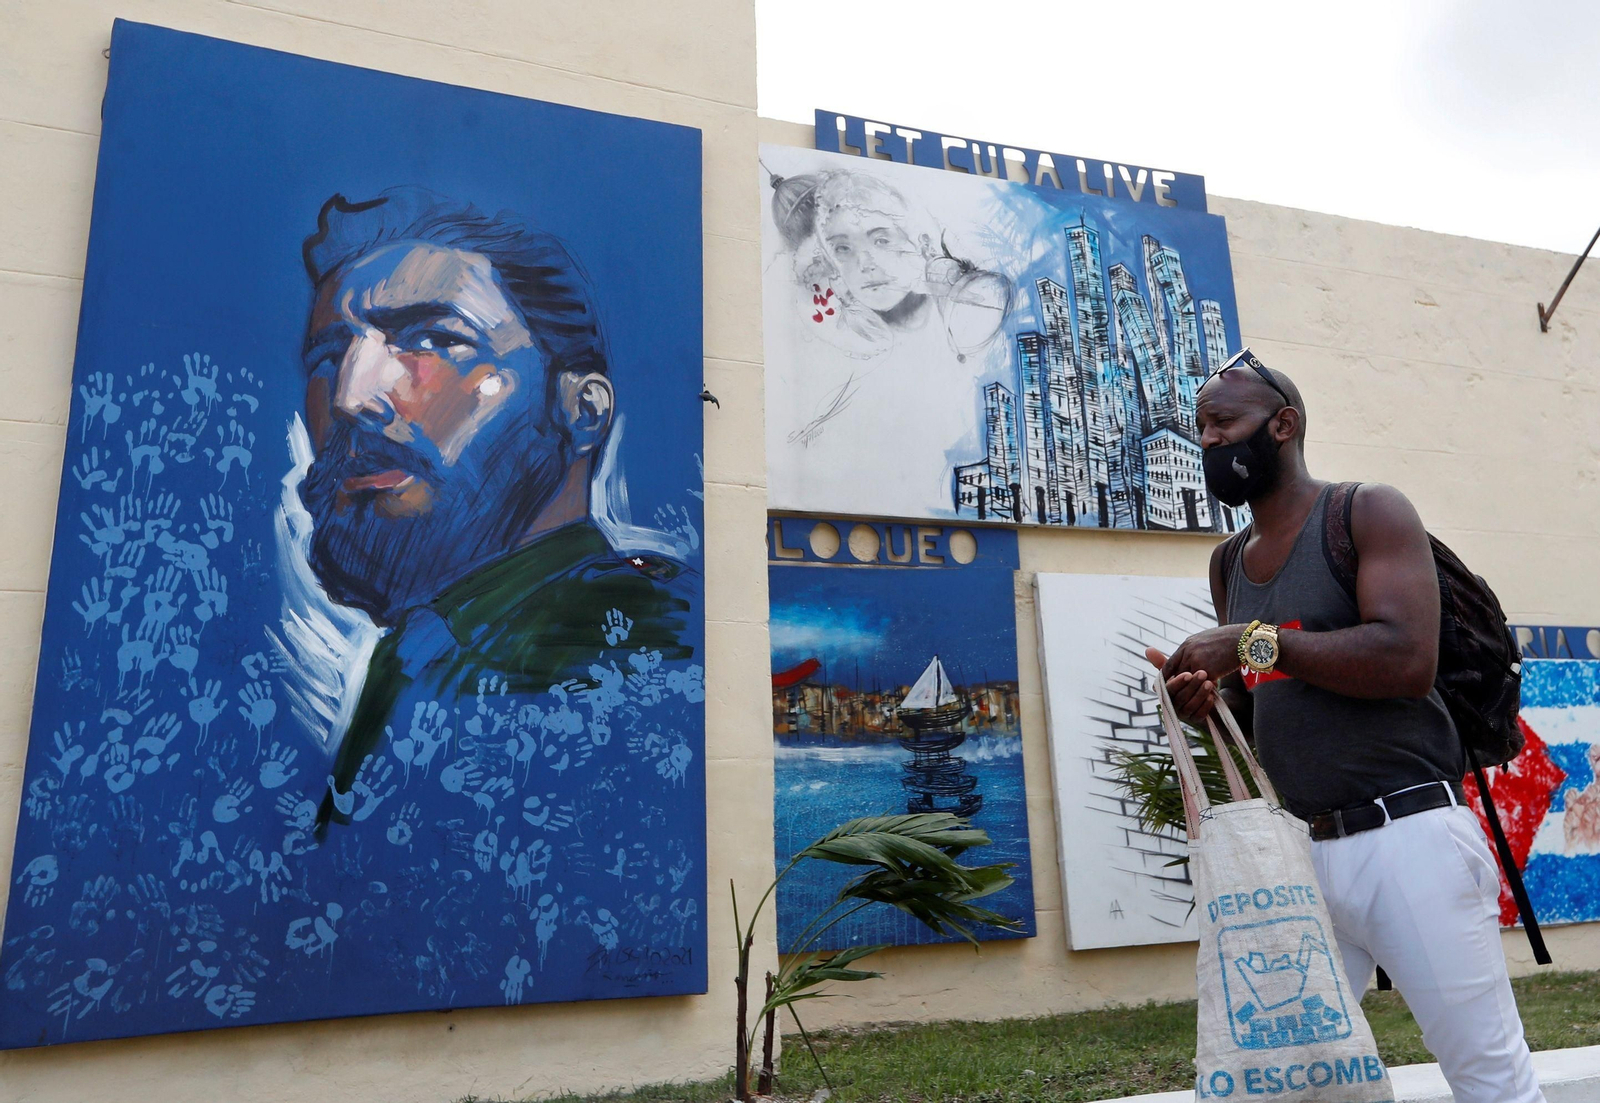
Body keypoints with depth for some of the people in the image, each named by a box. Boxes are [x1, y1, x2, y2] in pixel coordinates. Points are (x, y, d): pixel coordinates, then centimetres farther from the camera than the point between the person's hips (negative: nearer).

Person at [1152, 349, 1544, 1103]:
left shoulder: (1368, 512, -4)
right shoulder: (1229, 563, 14)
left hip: (1407, 836, -6)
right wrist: (1212, 699, -2)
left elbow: (1409, 659, -18)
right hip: (1300, 852, 6)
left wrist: (1257, 643, -17)